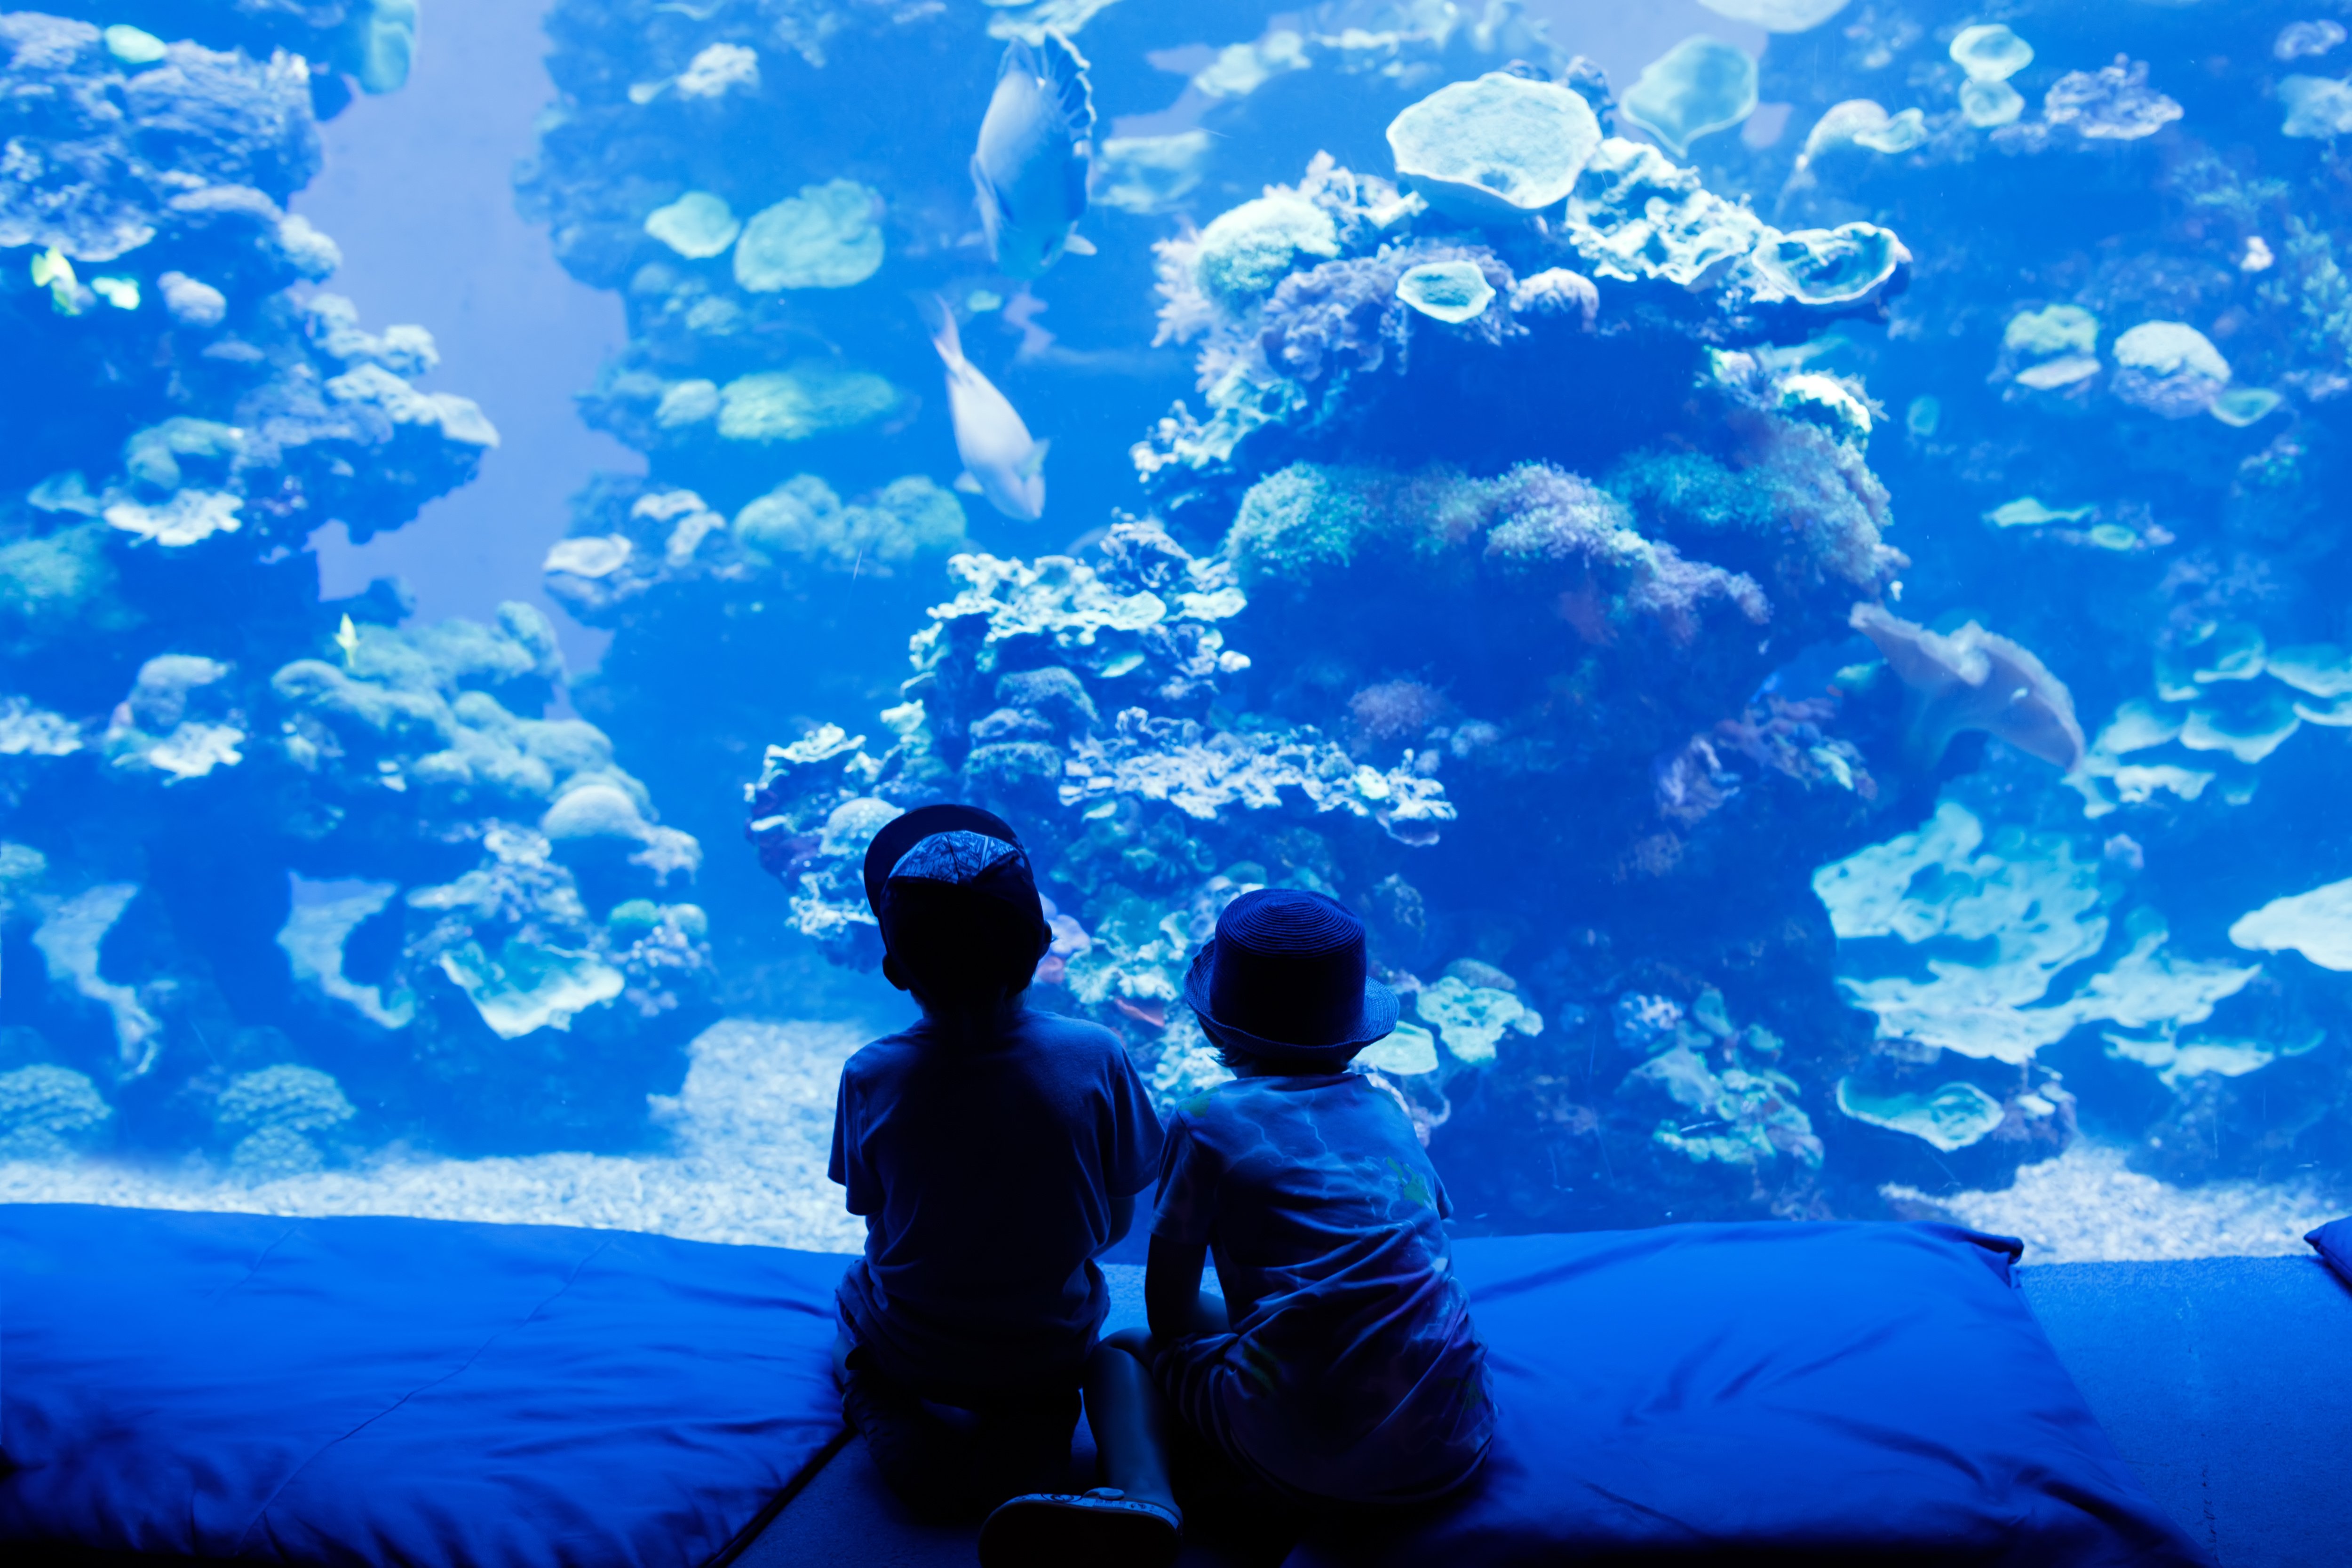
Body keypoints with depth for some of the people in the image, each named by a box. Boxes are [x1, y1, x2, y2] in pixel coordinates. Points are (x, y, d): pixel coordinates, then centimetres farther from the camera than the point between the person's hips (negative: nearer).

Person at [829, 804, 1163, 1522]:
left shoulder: (869, 1078, -21)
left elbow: (879, 1225, -6)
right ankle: (1034, 1430, 5)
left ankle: (896, 1426, 5)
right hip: (1053, 1349, -1)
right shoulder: (1096, 1058, -20)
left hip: (907, 1352, 1)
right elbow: (1114, 1224, -7)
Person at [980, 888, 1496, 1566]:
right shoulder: (1388, 1108, 16)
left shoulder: (1208, 1122, 4)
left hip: (1304, 1452, -4)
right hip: (1453, 1447, 4)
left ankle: (1142, 1496, -11)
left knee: (1123, 1352, 20)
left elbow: (1168, 1312, 7)